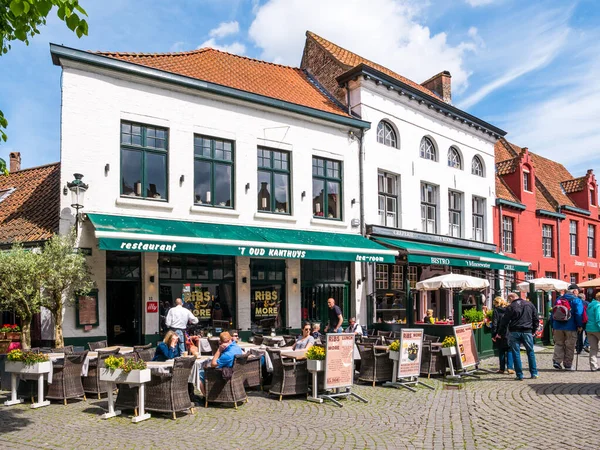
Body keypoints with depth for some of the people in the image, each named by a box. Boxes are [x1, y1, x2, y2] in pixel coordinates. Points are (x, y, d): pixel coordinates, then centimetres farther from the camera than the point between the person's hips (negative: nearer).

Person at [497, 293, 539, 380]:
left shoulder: (510, 307, -4)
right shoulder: (530, 304, 7)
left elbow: (504, 321, -3)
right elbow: (536, 319, 10)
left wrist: (500, 333, 6)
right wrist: (534, 330, 19)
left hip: (514, 332, -3)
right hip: (527, 332, 3)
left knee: (516, 353, 3)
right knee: (530, 352, 15)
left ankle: (519, 375, 3)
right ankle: (534, 373, 17)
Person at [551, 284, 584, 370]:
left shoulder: (559, 299, 10)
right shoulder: (576, 300, -6)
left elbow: (553, 313, 12)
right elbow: (579, 314, -14)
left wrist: (553, 326, 17)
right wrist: (580, 326, -5)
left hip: (558, 327, 4)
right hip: (571, 328, -4)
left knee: (558, 344, 12)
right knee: (569, 347, 7)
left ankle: (556, 361, -3)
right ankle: (568, 365, 12)